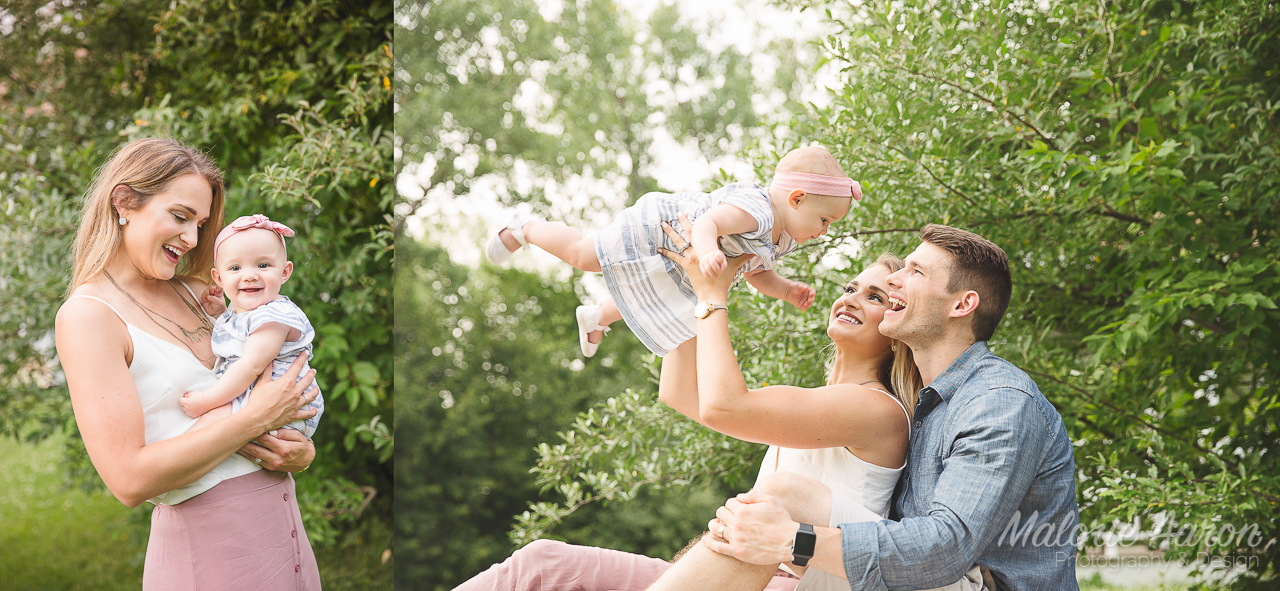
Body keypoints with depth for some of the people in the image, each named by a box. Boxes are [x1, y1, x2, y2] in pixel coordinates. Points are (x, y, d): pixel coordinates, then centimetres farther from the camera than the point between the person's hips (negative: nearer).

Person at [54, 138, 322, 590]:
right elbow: (129, 479, -20)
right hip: (208, 549, -7)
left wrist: (302, 450, -8)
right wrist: (255, 419, -18)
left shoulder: (195, 294, 11)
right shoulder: (87, 315, -11)